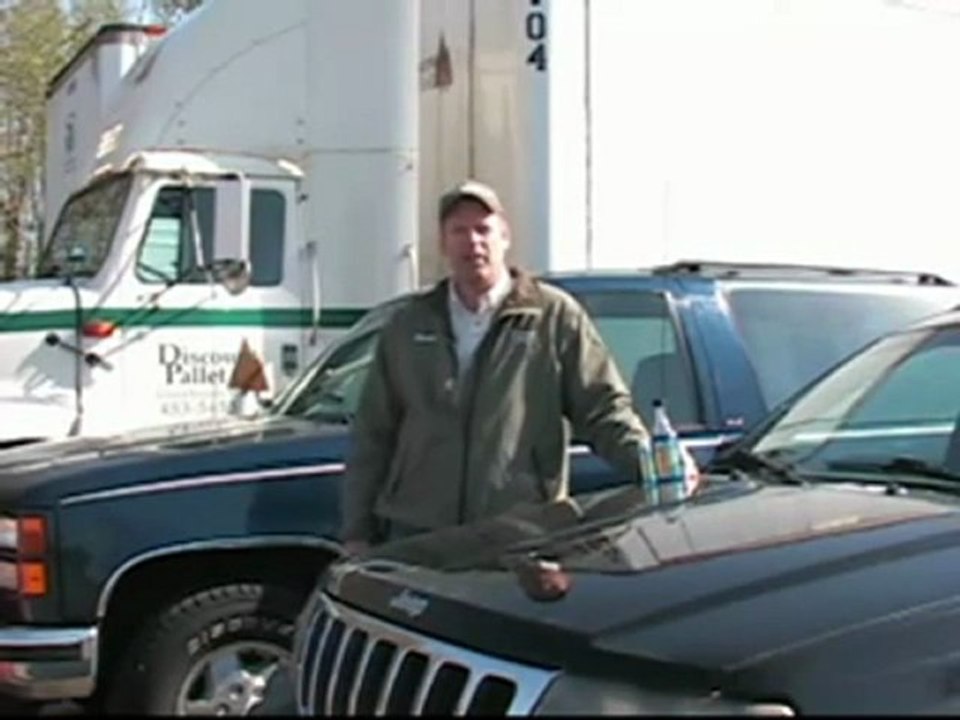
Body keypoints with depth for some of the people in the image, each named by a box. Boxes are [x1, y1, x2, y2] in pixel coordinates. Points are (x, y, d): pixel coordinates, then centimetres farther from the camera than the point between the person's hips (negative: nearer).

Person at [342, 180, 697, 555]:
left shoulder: (554, 316, 5)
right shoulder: (409, 324, 15)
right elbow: (373, 434, 16)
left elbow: (603, 405, 3)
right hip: (415, 535, 3)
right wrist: (357, 531, 11)